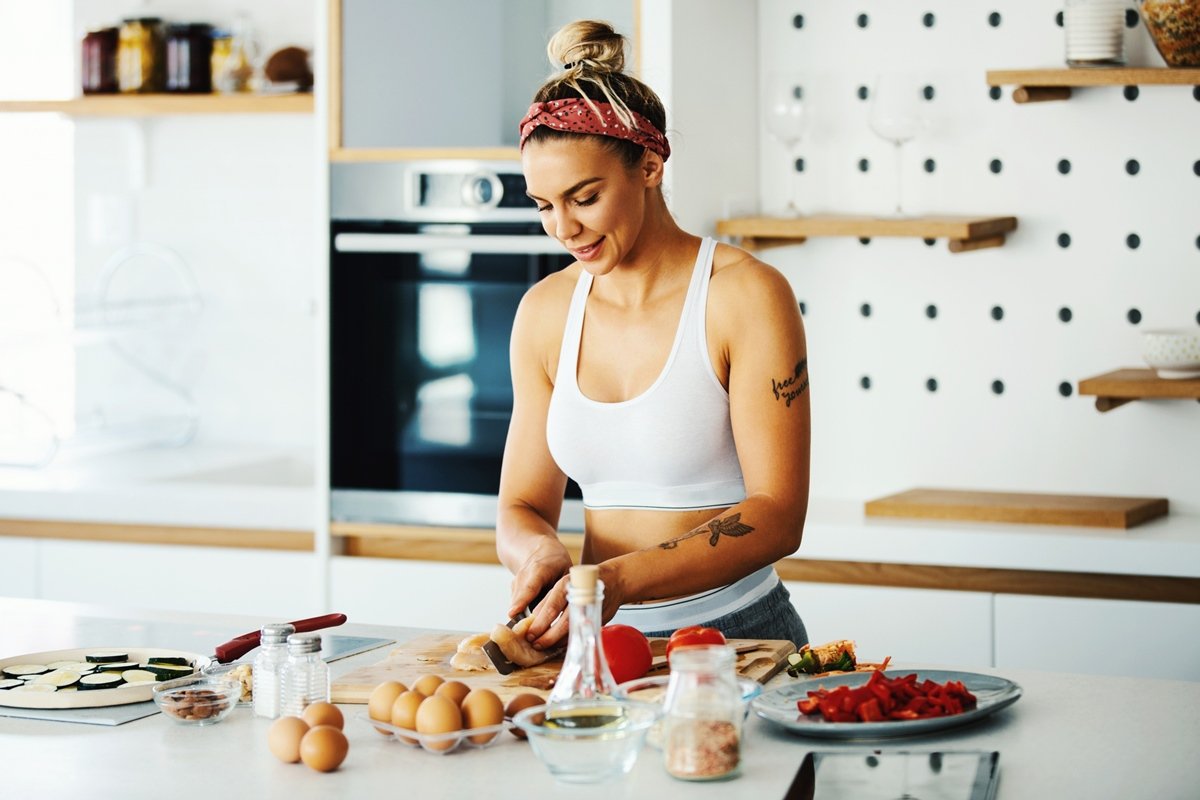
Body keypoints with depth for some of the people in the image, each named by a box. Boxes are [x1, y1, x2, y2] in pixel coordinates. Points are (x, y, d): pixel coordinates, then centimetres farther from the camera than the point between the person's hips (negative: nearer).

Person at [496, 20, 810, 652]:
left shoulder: (746, 296, -6)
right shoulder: (545, 311, 10)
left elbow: (777, 516, -11)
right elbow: (521, 509, 14)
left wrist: (619, 579, -23)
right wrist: (541, 553, -10)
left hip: (735, 632, -4)